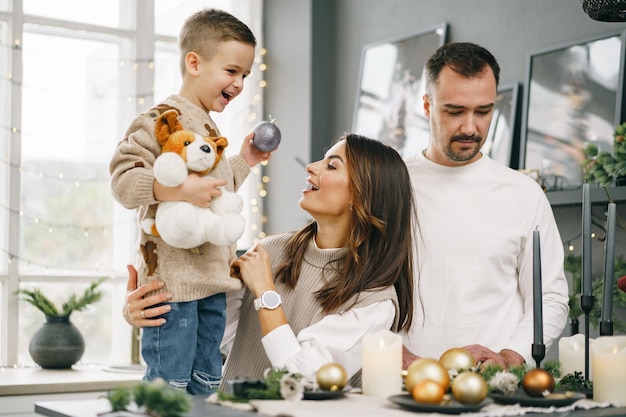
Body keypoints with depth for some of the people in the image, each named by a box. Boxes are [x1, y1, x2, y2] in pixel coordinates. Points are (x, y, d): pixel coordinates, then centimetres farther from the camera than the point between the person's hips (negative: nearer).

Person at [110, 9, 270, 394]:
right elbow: (123, 180, -21)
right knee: (167, 384, -4)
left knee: (206, 384, 16)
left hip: (212, 279, 9)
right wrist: (179, 189, -32)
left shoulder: (210, 128, 18)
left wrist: (243, 162, 21)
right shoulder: (161, 120, -12)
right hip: (173, 278, -9)